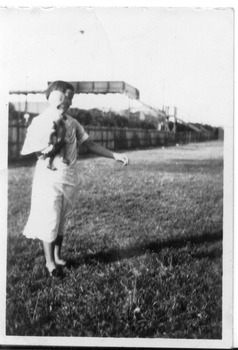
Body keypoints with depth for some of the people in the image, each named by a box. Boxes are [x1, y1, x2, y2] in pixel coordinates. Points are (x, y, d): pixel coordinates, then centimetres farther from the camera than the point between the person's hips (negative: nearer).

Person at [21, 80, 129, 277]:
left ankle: (58, 256, 32)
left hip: (70, 179, 5)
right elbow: (35, 152, -10)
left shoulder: (72, 123, 3)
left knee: (62, 220, 15)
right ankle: (49, 261, 19)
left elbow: (90, 145, 4)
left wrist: (114, 155, -2)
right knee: (49, 220, 1)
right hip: (49, 179, -5)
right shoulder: (40, 122, -10)